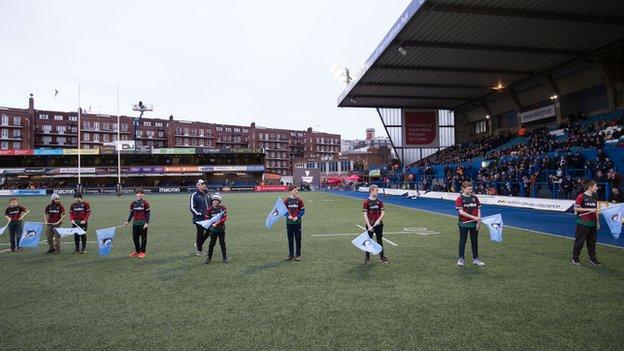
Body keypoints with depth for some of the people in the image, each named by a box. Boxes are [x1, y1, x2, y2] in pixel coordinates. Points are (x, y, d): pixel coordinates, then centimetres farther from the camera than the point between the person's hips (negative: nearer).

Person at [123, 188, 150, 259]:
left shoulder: (145, 203, -5)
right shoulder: (133, 203, 7)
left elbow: (148, 213, -5)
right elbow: (131, 213, 14)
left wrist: (147, 223, -12)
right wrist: (128, 221, 4)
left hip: (143, 223, -4)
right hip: (135, 223, 4)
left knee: (143, 238, 2)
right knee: (135, 238, 9)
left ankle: (142, 252, 11)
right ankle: (137, 251, 25)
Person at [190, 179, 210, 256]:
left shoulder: (207, 194, 12)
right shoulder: (194, 195, -9)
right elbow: (192, 207, -13)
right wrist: (201, 214, -18)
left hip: (207, 218, 7)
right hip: (199, 219, -7)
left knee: (209, 231, 9)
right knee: (200, 233, 2)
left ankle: (198, 244, 31)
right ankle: (199, 251, 17)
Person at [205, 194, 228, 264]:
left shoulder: (223, 208, -9)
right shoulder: (210, 209, -8)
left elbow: (225, 218, -12)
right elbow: (207, 219, -4)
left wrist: (217, 223, -24)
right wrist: (212, 224, -22)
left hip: (221, 228, 0)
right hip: (213, 229, 0)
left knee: (222, 243, 8)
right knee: (212, 243, 4)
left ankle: (225, 257, 17)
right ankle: (209, 257, 18)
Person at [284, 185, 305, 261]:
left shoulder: (299, 200, -2)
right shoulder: (286, 201, -1)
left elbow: (303, 211, -1)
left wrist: (297, 217, -15)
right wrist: (288, 216, -15)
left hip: (297, 222, -1)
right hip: (289, 222, 1)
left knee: (298, 239, 4)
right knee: (290, 239, 9)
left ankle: (298, 255, 15)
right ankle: (291, 254, 21)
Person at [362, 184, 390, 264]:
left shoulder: (379, 201, 0)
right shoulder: (366, 202, -10)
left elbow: (383, 213, 0)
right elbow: (365, 215, -11)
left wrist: (378, 220, -17)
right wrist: (369, 226, -16)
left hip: (378, 224, 3)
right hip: (370, 225, -3)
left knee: (380, 240, 12)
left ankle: (382, 257, 23)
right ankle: (367, 257, 21)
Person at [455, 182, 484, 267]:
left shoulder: (475, 198, 4)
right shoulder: (460, 199, -8)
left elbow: (478, 210, 7)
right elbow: (461, 212, -15)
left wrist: (479, 221, -5)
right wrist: (473, 217, -21)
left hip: (474, 224, 4)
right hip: (464, 224, -4)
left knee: (474, 241, 12)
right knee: (463, 241, 5)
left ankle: (475, 258, 23)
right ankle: (461, 259, 12)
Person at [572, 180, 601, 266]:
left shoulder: (594, 198, 11)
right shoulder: (581, 197, -11)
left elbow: (595, 211, 17)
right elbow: (576, 208, -15)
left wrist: (597, 223, 16)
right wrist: (589, 209, -18)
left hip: (592, 224, 7)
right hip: (583, 223, -7)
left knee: (592, 241, 12)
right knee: (579, 241, 2)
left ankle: (592, 258, 22)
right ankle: (575, 258, 12)